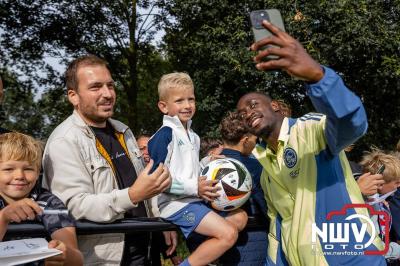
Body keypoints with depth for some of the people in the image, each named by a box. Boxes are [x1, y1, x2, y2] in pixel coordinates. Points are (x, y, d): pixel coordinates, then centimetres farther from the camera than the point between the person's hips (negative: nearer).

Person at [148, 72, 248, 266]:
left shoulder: (193, 137, 18)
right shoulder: (165, 134, -12)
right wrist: (194, 188, -21)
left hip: (194, 199, 10)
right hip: (176, 203, -10)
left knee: (240, 217, 11)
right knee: (228, 234, -18)